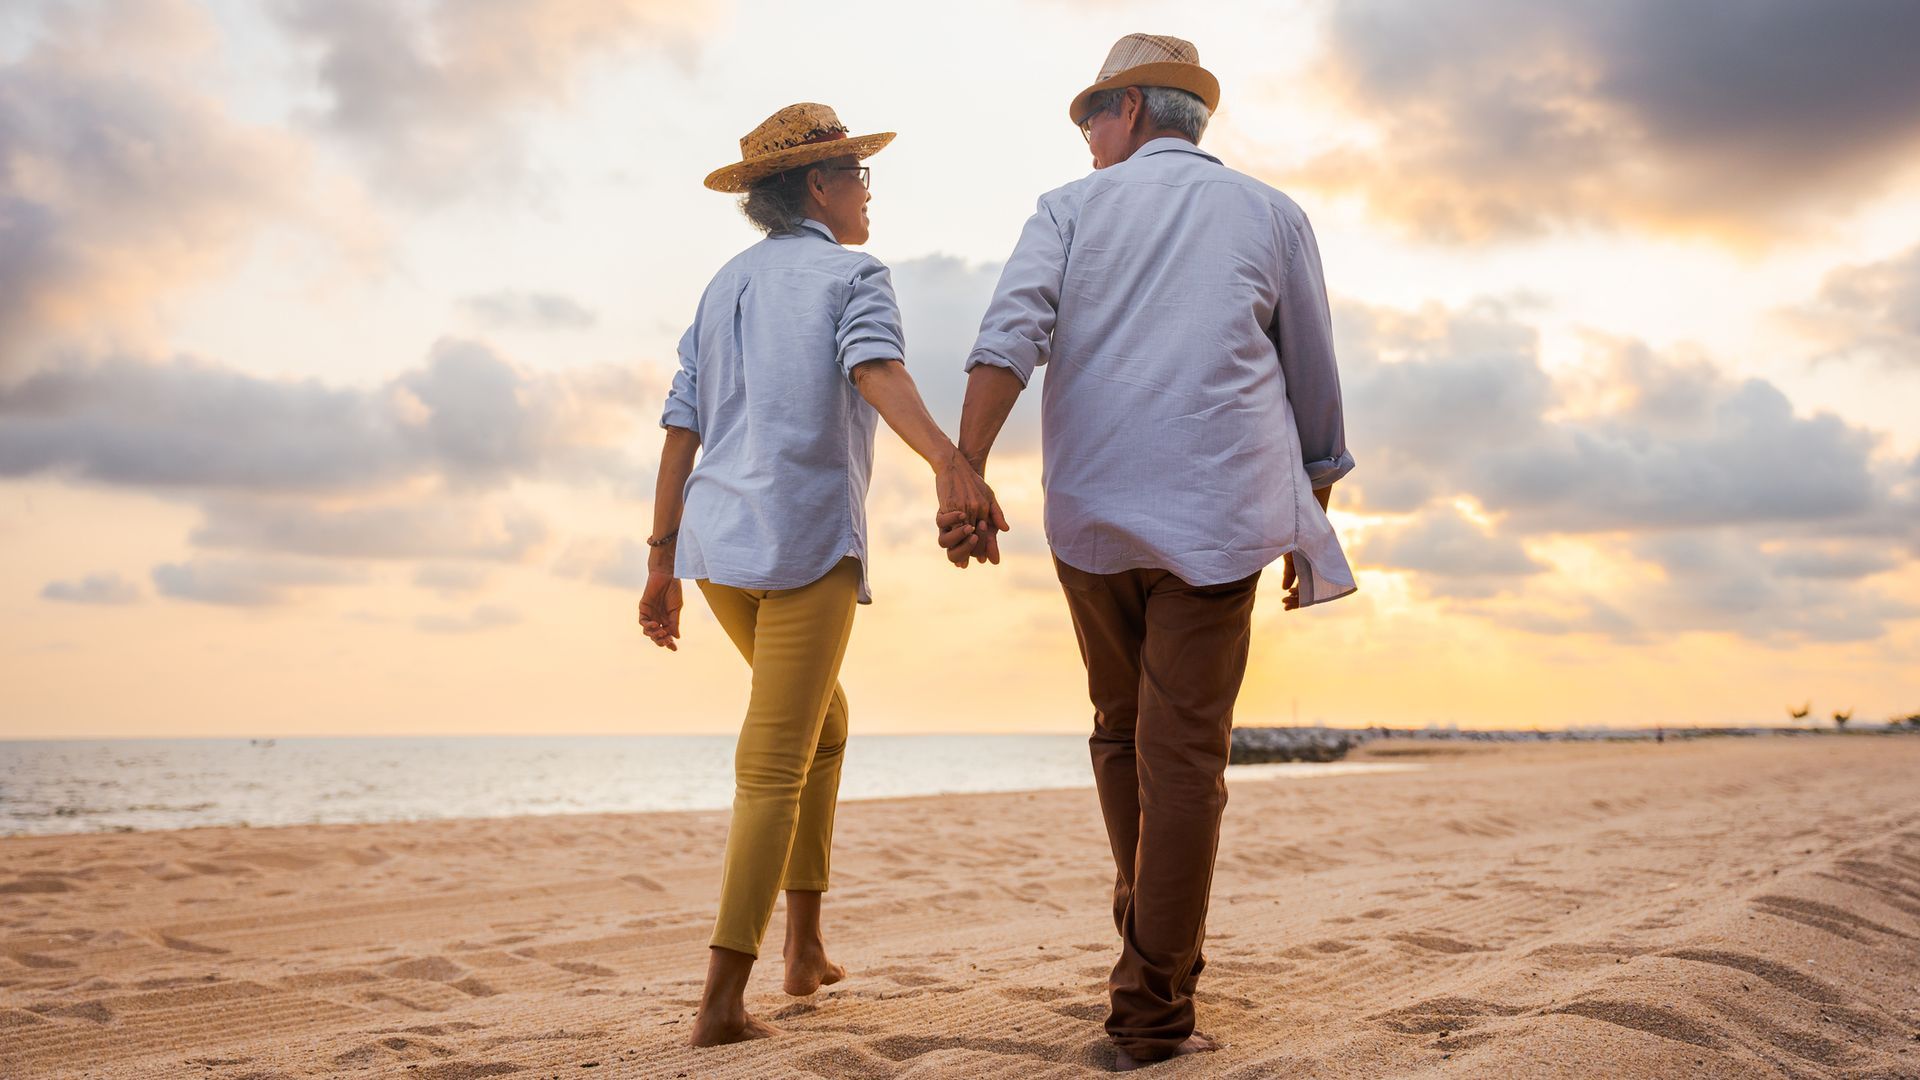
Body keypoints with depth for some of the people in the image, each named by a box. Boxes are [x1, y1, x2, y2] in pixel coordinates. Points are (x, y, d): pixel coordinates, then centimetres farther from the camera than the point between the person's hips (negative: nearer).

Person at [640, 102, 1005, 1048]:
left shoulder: (725, 286, 18)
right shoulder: (852, 276, -1)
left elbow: (681, 427, 13)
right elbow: (875, 369, -24)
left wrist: (661, 560, 15)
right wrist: (949, 460, -40)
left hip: (718, 543, 7)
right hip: (808, 543, -7)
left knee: (821, 722, 24)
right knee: (773, 771, -4)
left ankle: (805, 944, 24)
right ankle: (722, 997, -6)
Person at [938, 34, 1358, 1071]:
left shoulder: (1071, 207, 11)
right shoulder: (1272, 214, 14)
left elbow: (1007, 337, -8)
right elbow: (1315, 393, 15)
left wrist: (966, 475, -14)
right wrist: (1309, 530, 24)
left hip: (1091, 516, 1)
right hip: (1216, 515, -1)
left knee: (1122, 734, 18)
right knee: (1183, 754, -1)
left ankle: (1151, 939, 27)